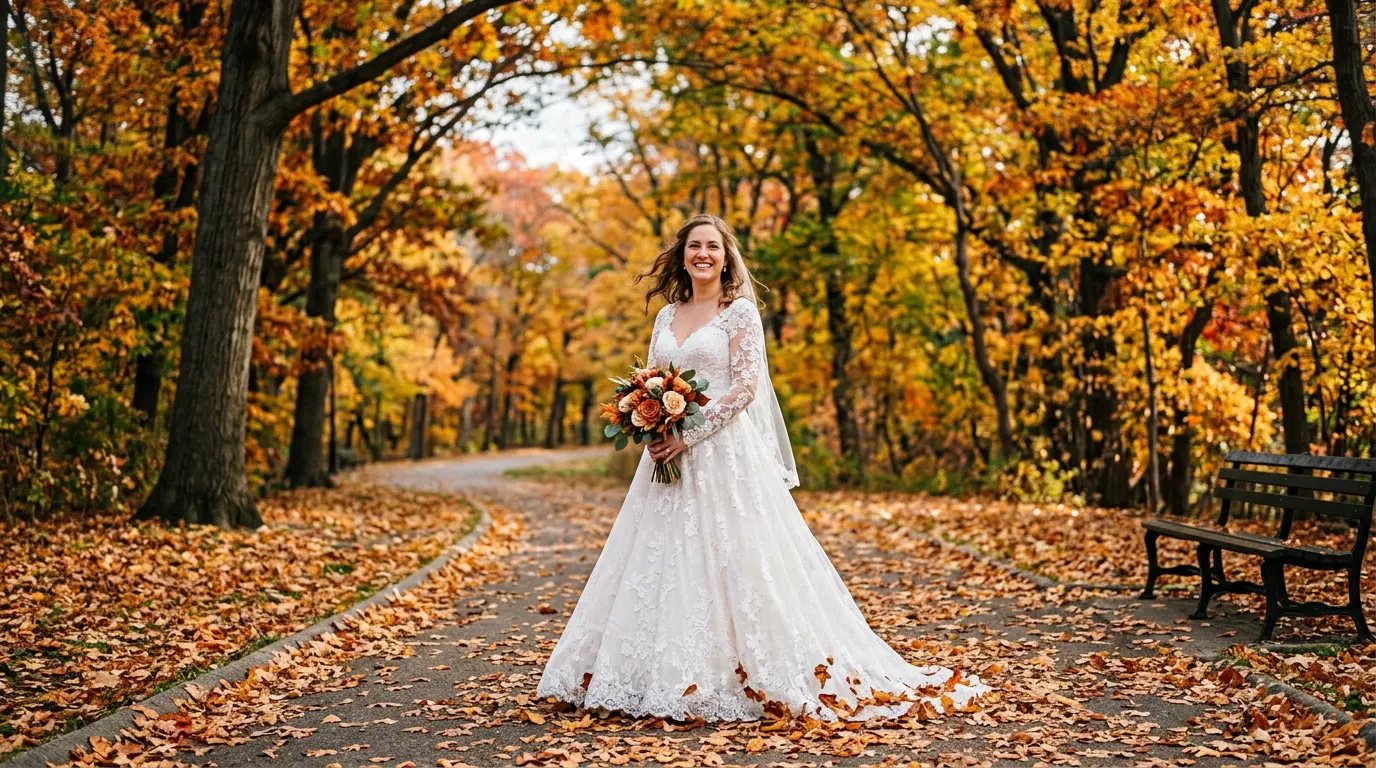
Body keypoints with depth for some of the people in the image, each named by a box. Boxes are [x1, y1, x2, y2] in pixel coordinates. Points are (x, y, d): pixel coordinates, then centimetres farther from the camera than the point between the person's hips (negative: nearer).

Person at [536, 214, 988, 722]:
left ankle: (734, 677, 2)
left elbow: (745, 387, -11)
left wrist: (690, 435, -16)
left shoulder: (740, 311, -2)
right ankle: (665, 676, 14)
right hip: (668, 452, 6)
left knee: (727, 560, -7)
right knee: (662, 562, 5)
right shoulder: (666, 316, 16)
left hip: (724, 452, -6)